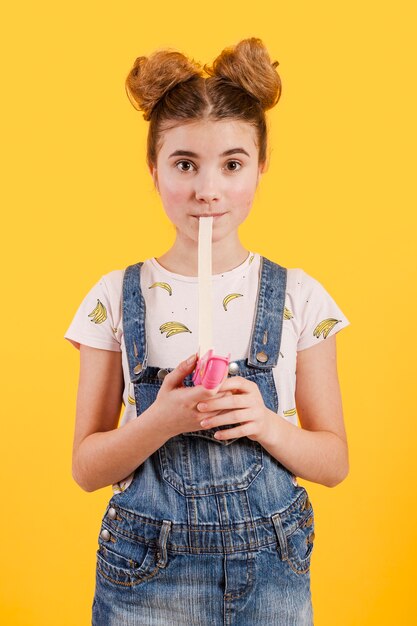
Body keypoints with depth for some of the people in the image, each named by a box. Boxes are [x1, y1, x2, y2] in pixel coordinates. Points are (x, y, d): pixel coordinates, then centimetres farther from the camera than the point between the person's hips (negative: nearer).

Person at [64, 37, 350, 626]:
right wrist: (162, 420, -20)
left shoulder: (298, 296, -4)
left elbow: (334, 461, 0)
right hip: (148, 574, 0)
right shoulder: (117, 297, -5)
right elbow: (86, 468, -3)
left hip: (270, 563, 1)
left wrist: (266, 423, -18)